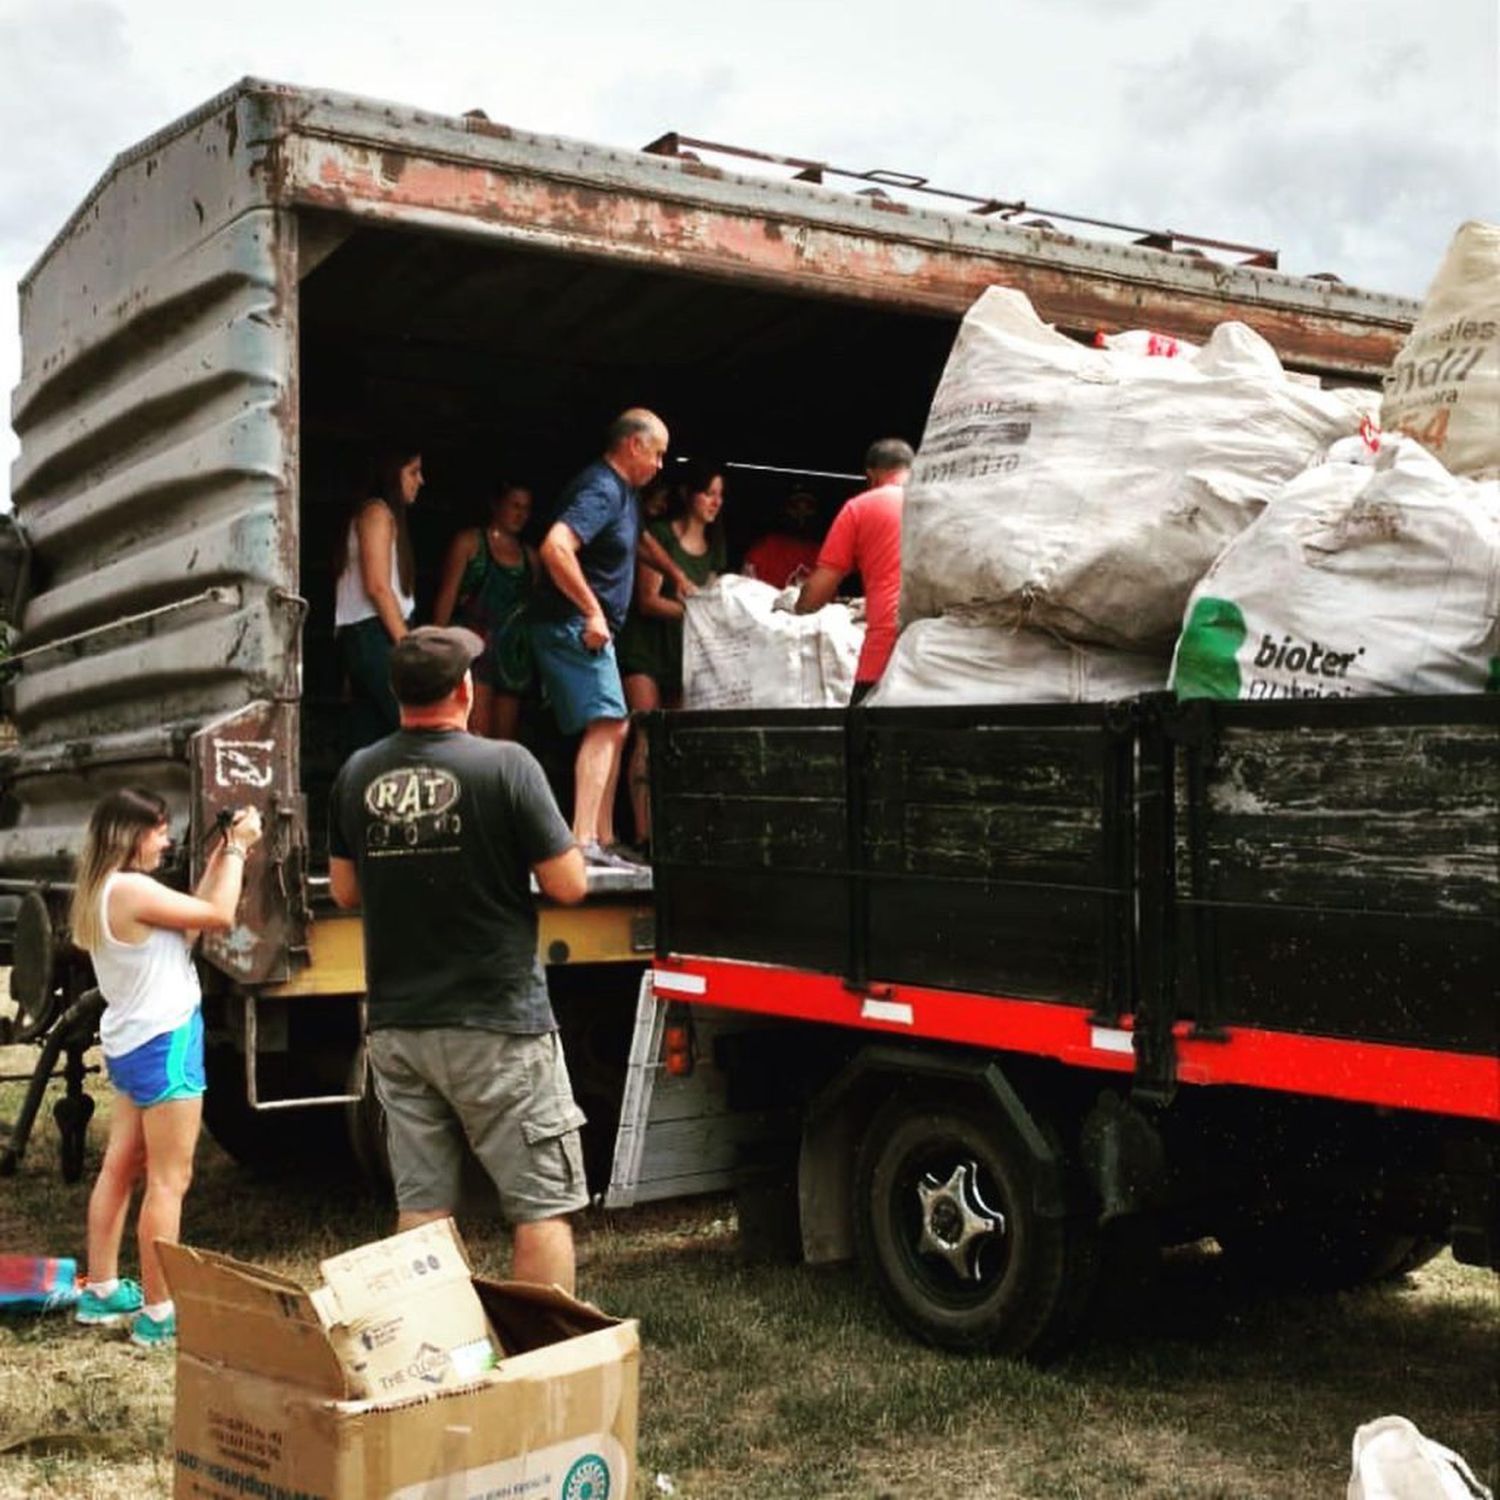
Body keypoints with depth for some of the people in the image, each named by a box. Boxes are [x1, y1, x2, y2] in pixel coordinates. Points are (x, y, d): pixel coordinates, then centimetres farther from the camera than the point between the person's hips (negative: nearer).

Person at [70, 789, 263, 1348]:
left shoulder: (102, 892, 8)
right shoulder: (132, 889, -21)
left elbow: (188, 920, 10)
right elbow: (219, 916, -17)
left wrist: (221, 855, 8)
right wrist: (238, 847, -7)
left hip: (129, 1044, 10)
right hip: (164, 1044, -10)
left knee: (119, 1166, 17)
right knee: (169, 1180, -3)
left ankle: (102, 1292, 28)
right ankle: (158, 1313, 1)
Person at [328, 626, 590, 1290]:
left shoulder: (357, 775, 3)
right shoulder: (505, 765, -12)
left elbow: (345, 891, 13)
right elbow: (568, 885, -10)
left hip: (396, 1025, 5)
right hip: (497, 1024, -5)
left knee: (421, 1205, 13)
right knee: (543, 1204, 3)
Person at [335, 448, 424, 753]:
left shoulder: (386, 515, 23)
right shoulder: (378, 512, -5)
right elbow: (377, 587, -14)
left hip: (365, 637, 10)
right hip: (373, 634, -10)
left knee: (369, 734, 5)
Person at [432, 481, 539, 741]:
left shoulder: (530, 556, 17)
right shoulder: (469, 542, 5)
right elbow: (447, 595, 0)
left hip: (513, 651, 5)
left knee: (505, 742, 4)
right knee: (477, 737, -18)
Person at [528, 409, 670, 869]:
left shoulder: (622, 491, 17)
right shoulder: (600, 490, -16)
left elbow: (641, 538, 38)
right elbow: (555, 547, -31)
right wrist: (593, 612, -27)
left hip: (589, 629, 11)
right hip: (573, 626, -11)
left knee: (613, 728, 13)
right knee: (605, 725, -18)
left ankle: (603, 841, 18)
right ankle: (583, 840, -25)